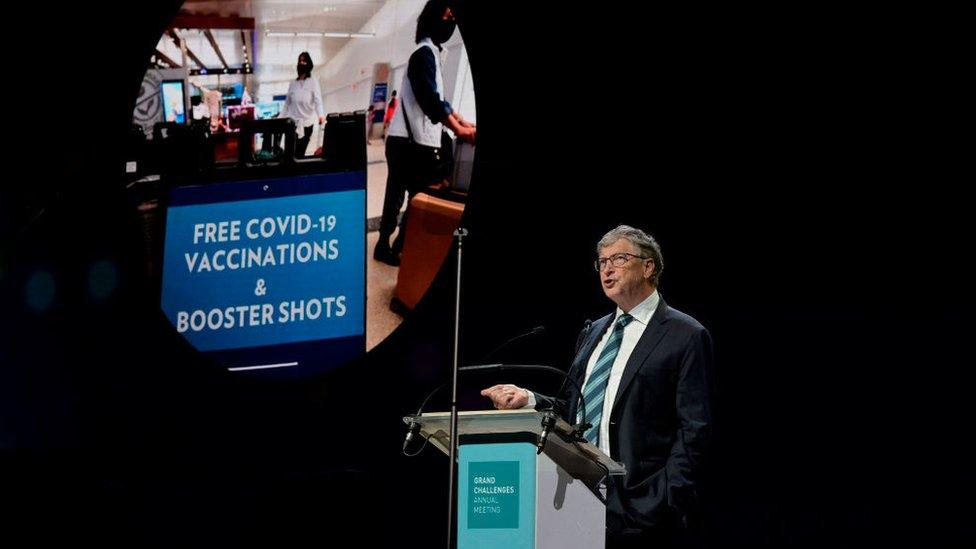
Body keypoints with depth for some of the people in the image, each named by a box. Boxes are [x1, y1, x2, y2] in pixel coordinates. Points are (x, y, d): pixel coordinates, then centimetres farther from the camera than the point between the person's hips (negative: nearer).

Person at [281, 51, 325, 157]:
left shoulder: (313, 82, 2)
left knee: (299, 153, -5)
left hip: (306, 124, -3)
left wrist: (321, 115, -27)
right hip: (292, 123, 3)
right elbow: (287, 104, 15)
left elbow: (318, 101, -9)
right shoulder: (293, 84, 11)